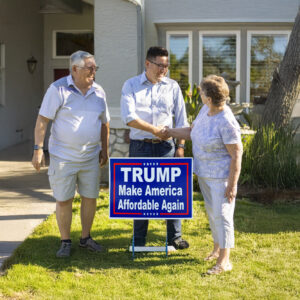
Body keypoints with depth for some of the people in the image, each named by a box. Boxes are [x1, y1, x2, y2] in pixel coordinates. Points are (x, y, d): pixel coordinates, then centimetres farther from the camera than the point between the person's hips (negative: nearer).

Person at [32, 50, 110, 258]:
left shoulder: (98, 92, 6)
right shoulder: (58, 89, -9)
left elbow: (105, 123, 16)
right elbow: (43, 120, -9)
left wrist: (105, 149, 13)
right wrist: (38, 148, -14)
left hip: (91, 157, 4)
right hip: (63, 157, -4)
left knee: (90, 197, 9)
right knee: (63, 200, 2)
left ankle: (86, 238, 25)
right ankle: (66, 242, 15)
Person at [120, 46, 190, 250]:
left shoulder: (172, 87, 7)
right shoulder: (131, 85, 1)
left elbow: (181, 120, 9)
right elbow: (128, 117, -9)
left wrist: (181, 145, 2)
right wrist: (155, 130, -12)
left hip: (165, 147, 1)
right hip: (140, 147, -1)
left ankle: (175, 236, 15)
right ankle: (139, 239, 16)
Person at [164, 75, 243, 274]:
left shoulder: (227, 123, -25)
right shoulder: (205, 110, 1)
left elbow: (237, 155, -21)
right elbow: (192, 132, 19)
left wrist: (232, 184, -20)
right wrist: (169, 132, 15)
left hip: (221, 176, -9)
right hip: (204, 173, 9)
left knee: (221, 214, -5)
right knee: (212, 212, 19)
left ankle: (225, 261, 3)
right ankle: (217, 249, 35)